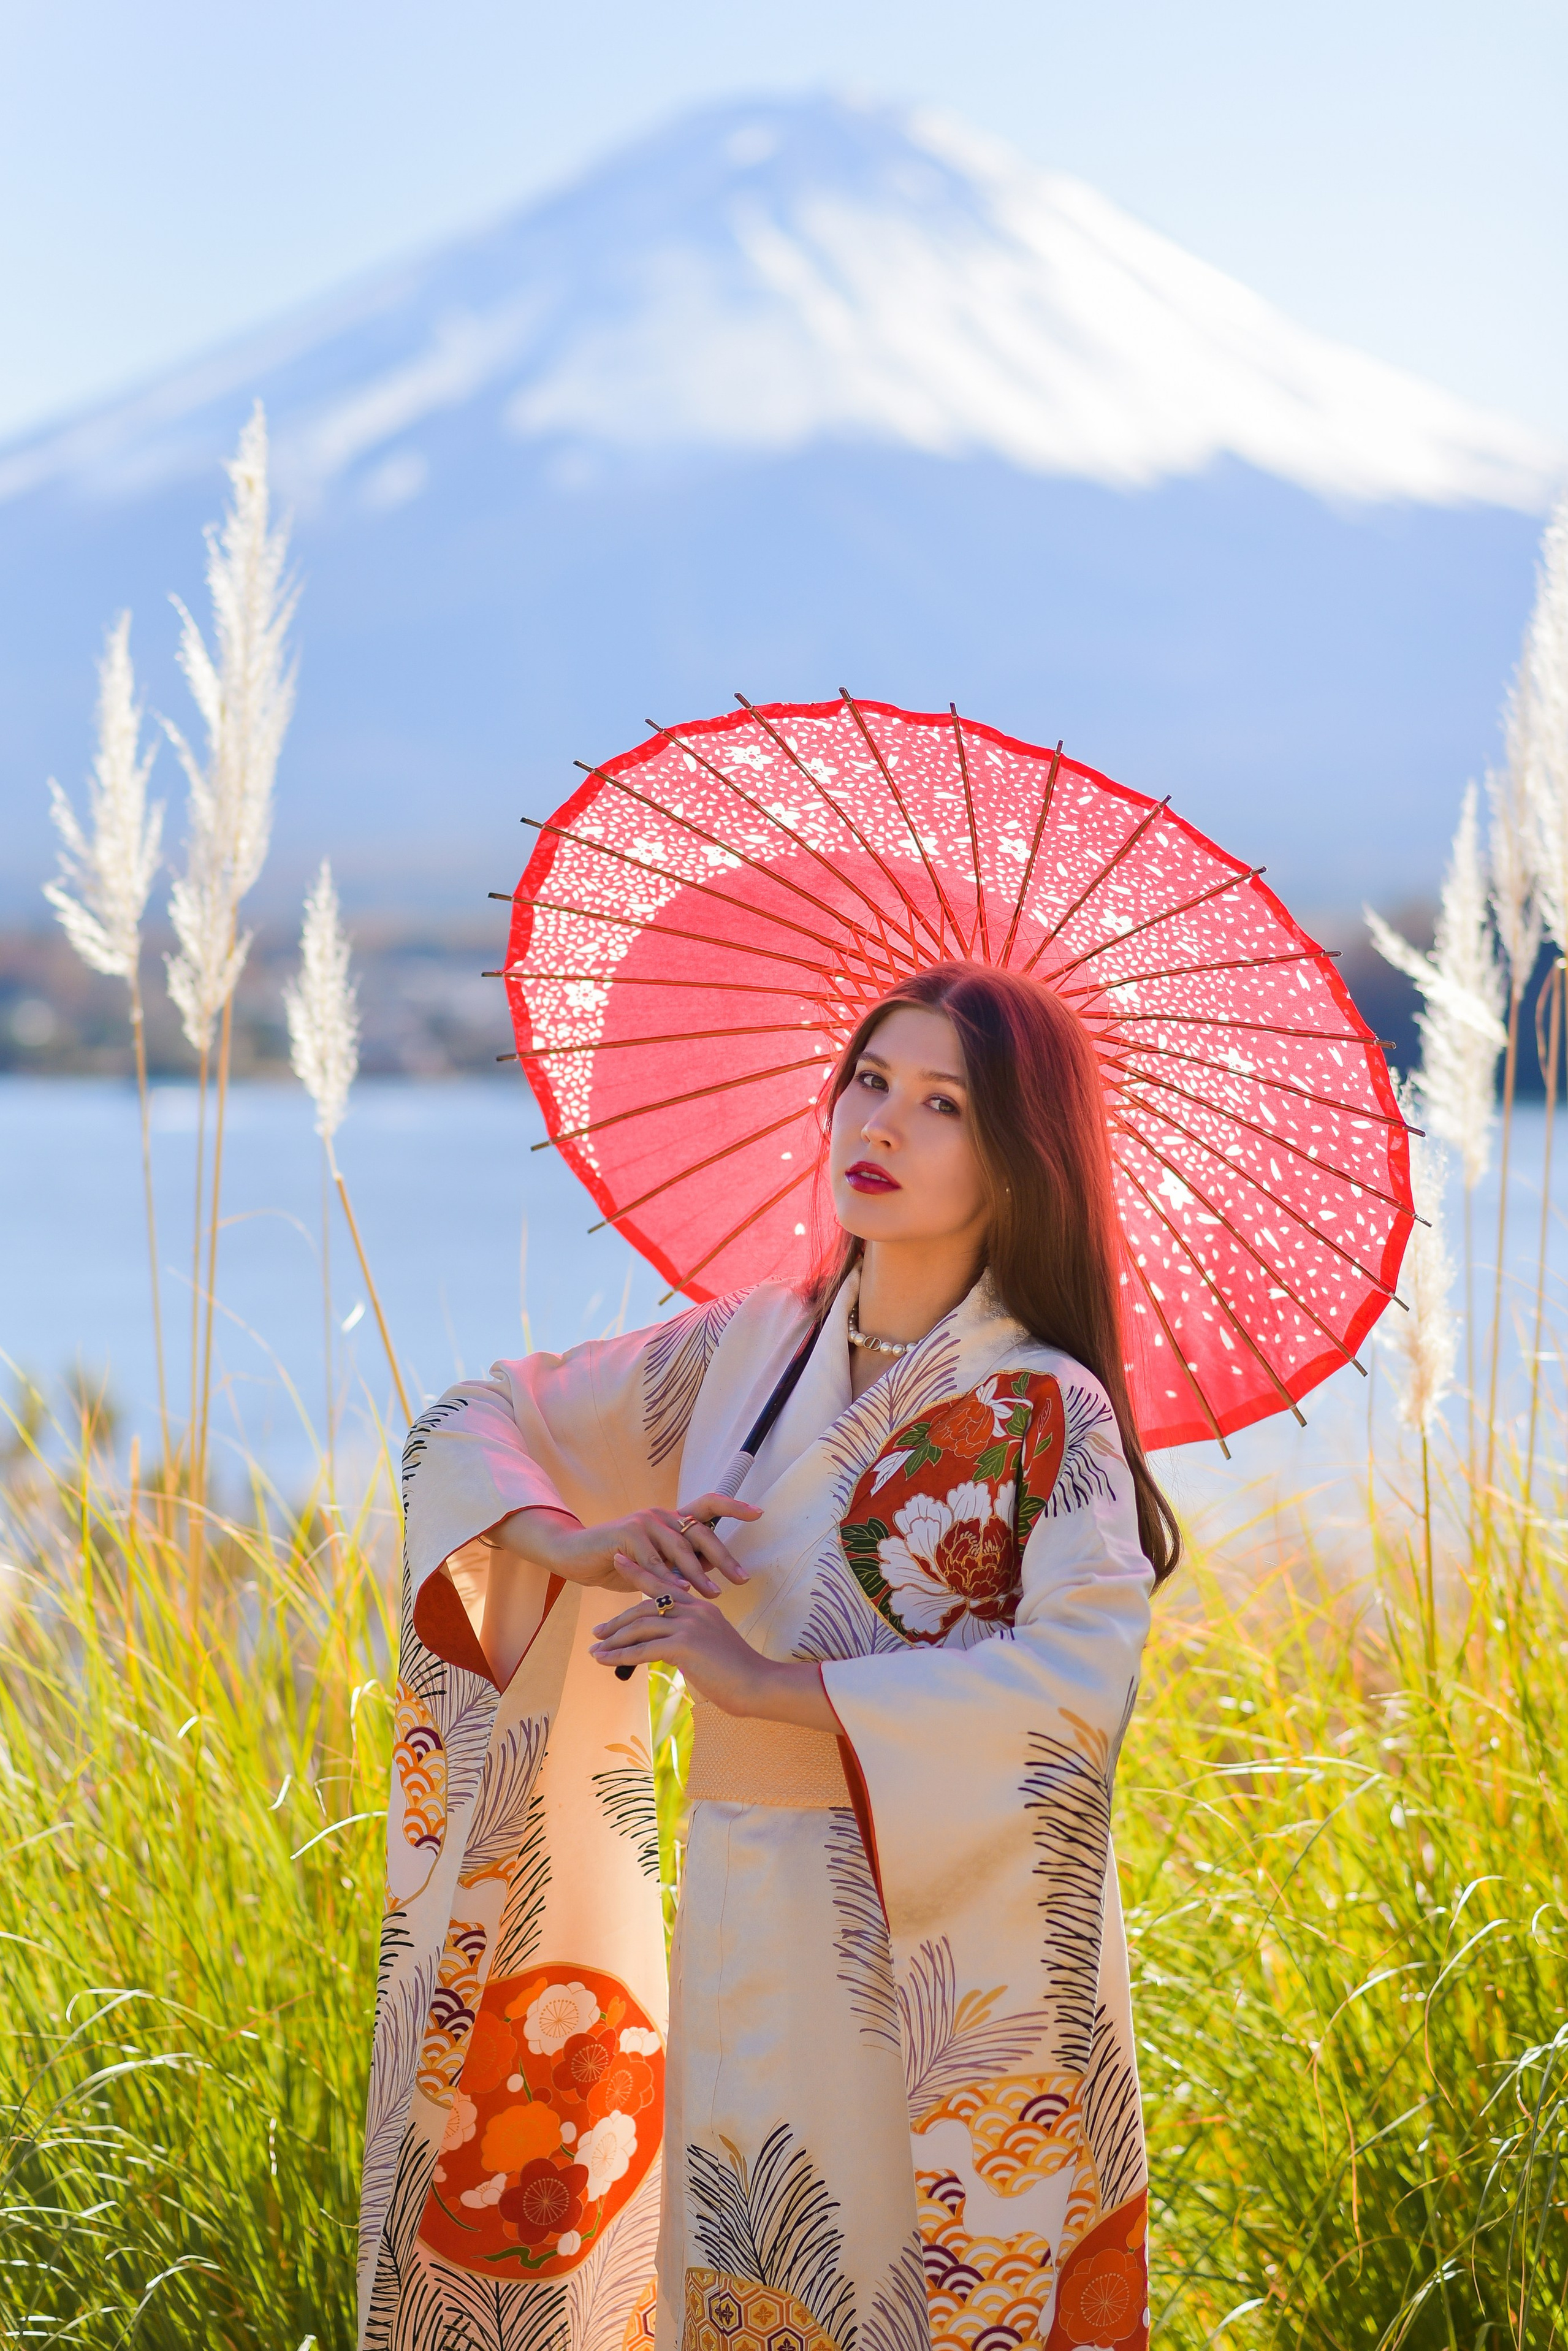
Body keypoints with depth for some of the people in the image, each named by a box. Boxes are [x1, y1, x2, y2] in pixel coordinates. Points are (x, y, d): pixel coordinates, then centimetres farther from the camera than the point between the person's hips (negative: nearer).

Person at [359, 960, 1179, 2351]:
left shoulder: (1048, 1411, -7)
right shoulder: (746, 1352, 7)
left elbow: (1081, 1676, -23)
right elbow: (470, 1426, 14)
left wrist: (770, 1685, -23)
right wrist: (577, 1548, -7)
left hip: (951, 1951, -4)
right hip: (743, 1941, 4)